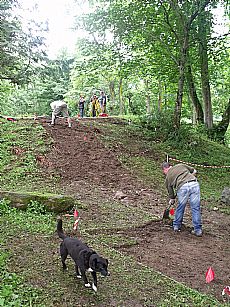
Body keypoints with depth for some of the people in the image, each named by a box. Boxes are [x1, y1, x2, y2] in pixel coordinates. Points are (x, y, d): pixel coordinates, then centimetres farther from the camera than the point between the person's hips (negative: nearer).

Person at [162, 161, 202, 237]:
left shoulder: (168, 177, 23)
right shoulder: (181, 165, 28)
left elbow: (170, 192, 30)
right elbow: (194, 171, 30)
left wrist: (172, 200, 49)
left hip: (182, 187, -2)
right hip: (194, 184, 2)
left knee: (180, 207, 18)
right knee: (196, 208, 7)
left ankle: (176, 226, 33)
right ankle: (198, 230, 12)